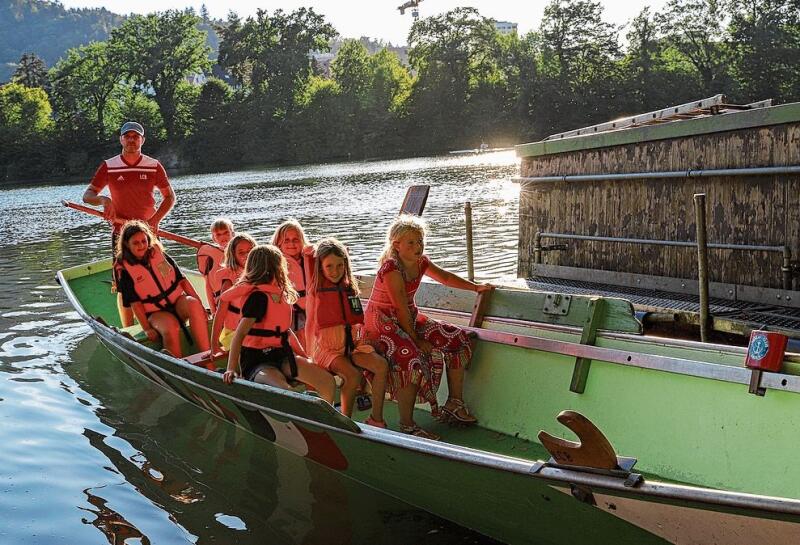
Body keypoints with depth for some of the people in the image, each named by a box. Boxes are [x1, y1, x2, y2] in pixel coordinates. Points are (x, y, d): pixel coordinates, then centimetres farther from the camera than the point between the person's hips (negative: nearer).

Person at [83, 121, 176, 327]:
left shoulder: (154, 166, 3)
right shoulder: (109, 167, 2)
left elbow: (170, 197, 8)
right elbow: (87, 195, 4)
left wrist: (155, 220, -9)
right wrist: (103, 199, -19)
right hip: (121, 233, 0)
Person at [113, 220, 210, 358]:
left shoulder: (158, 253, 6)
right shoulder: (124, 269, -3)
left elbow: (181, 280, 5)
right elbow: (135, 303, -6)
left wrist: (198, 301, -4)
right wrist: (146, 328, -16)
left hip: (178, 301, 3)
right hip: (155, 313, -3)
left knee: (193, 304, -32)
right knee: (170, 327, -37)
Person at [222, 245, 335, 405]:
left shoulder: (280, 294, 11)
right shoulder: (259, 297, -16)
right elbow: (239, 334, -24)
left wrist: (304, 357, 18)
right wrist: (231, 369, -33)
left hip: (281, 355, 8)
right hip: (257, 360, -8)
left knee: (328, 383, -4)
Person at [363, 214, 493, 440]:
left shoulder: (421, 262, 1)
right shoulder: (391, 268, -23)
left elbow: (445, 277, 20)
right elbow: (401, 308, -23)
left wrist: (476, 287, 21)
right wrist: (415, 339, -20)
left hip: (409, 319, 9)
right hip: (382, 323, -9)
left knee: (458, 340, 2)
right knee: (412, 359, -33)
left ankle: (454, 404, 11)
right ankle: (407, 426, -21)